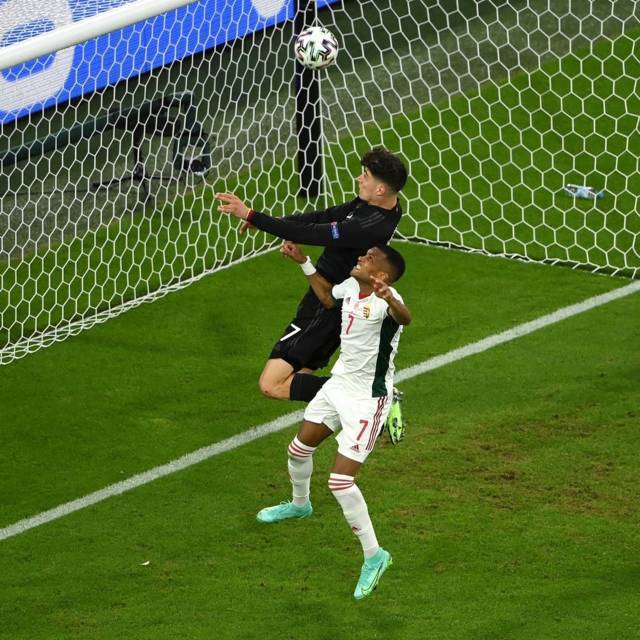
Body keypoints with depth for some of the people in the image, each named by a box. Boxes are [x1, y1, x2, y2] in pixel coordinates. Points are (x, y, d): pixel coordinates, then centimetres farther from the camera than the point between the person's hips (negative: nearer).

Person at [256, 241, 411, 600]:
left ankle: (374, 556, 2)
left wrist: (389, 300, -74)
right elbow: (328, 298, 23)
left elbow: (405, 318, -53)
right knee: (299, 449, 25)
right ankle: (300, 505, 57)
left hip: (368, 399, -9)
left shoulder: (385, 300, -28)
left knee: (341, 481, -14)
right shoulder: (351, 287, -2)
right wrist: (304, 262, 23)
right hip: (339, 384, 9)